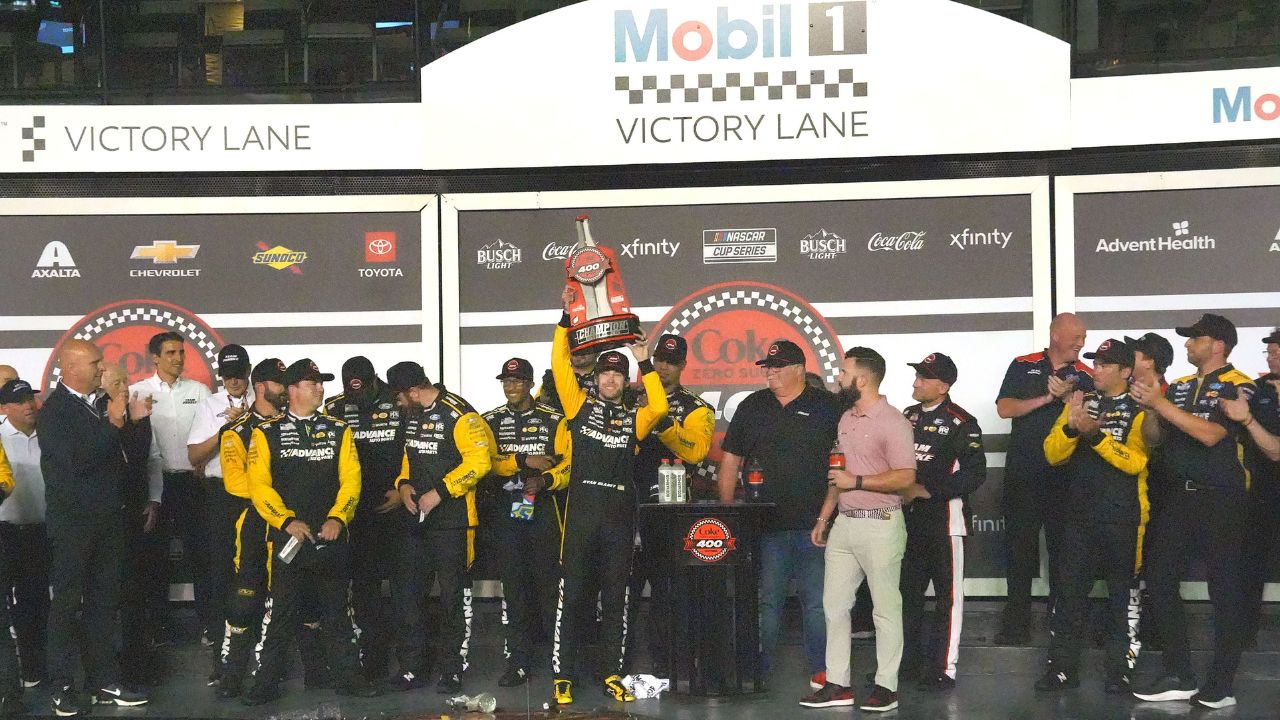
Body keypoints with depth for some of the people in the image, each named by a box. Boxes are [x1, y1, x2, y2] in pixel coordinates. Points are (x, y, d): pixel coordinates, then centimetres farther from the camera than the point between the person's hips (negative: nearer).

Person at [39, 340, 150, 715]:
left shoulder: (98, 406, 7)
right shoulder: (54, 410, -13)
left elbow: (120, 455, 15)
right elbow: (78, 461, -24)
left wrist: (135, 419, 1)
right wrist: (113, 423, -22)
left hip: (106, 521, 7)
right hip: (72, 523, -7)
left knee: (104, 601, 11)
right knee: (67, 604, 1)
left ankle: (104, 681, 18)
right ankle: (61, 688, 9)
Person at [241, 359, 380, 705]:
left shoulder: (338, 430, 10)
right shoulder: (267, 432, 2)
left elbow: (351, 479, 3)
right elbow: (259, 484, -5)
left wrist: (337, 518, -11)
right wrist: (287, 521, -15)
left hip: (332, 537, 2)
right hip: (288, 537, -2)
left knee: (337, 610, 9)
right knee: (280, 611, 1)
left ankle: (349, 676, 16)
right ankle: (266, 681, 9)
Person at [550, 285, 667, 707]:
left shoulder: (634, 416, 10)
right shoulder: (581, 405, 8)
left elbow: (660, 407, -10)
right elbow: (560, 365, 0)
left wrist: (644, 363, -5)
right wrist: (566, 319, -3)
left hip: (620, 515, 2)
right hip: (581, 511, -2)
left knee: (615, 599, 8)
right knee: (572, 595, 0)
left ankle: (611, 675, 16)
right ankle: (563, 676, 6)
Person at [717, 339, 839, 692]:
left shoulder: (827, 406, 2)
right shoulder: (752, 407, 11)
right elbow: (730, 460, 14)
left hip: (815, 522, -2)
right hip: (768, 524, 2)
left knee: (817, 600, 2)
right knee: (766, 600, 7)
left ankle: (821, 670, 10)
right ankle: (757, 670, 14)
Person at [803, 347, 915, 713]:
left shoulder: (892, 421, -12)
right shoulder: (846, 419, 14)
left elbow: (905, 477, -19)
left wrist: (857, 481, -18)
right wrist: (823, 518, 19)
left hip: (880, 524, -8)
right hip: (844, 523, 9)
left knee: (885, 608, 0)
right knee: (834, 604, 9)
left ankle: (886, 686, 8)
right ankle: (837, 684, 16)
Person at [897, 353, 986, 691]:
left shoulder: (961, 423, -8)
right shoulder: (906, 417, 12)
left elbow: (975, 473, -15)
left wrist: (928, 490, -18)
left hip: (943, 519, -7)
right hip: (908, 520, 7)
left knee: (948, 596, 1)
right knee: (907, 593, 13)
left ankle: (944, 669, 7)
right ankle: (907, 661, 25)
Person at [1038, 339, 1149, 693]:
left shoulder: (1139, 410, -4)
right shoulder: (1080, 403, 10)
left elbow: (1136, 461, -18)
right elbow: (1053, 454, 1)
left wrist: (1096, 434, -26)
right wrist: (1071, 427, -16)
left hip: (1122, 518, -4)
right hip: (1080, 515, 4)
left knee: (1122, 595, 5)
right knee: (1069, 591, 5)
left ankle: (1119, 669, 13)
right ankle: (1062, 667, 11)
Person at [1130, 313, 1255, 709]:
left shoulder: (1237, 387, -8)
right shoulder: (1179, 387, 12)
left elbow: (1210, 434, -21)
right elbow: (1153, 439, 11)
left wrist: (1161, 403, -22)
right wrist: (1151, 407, -8)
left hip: (1221, 499, -7)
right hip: (1181, 498, 7)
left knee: (1224, 586, -1)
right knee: (1160, 579, 4)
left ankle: (1221, 684, 5)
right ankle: (1179, 676, 10)